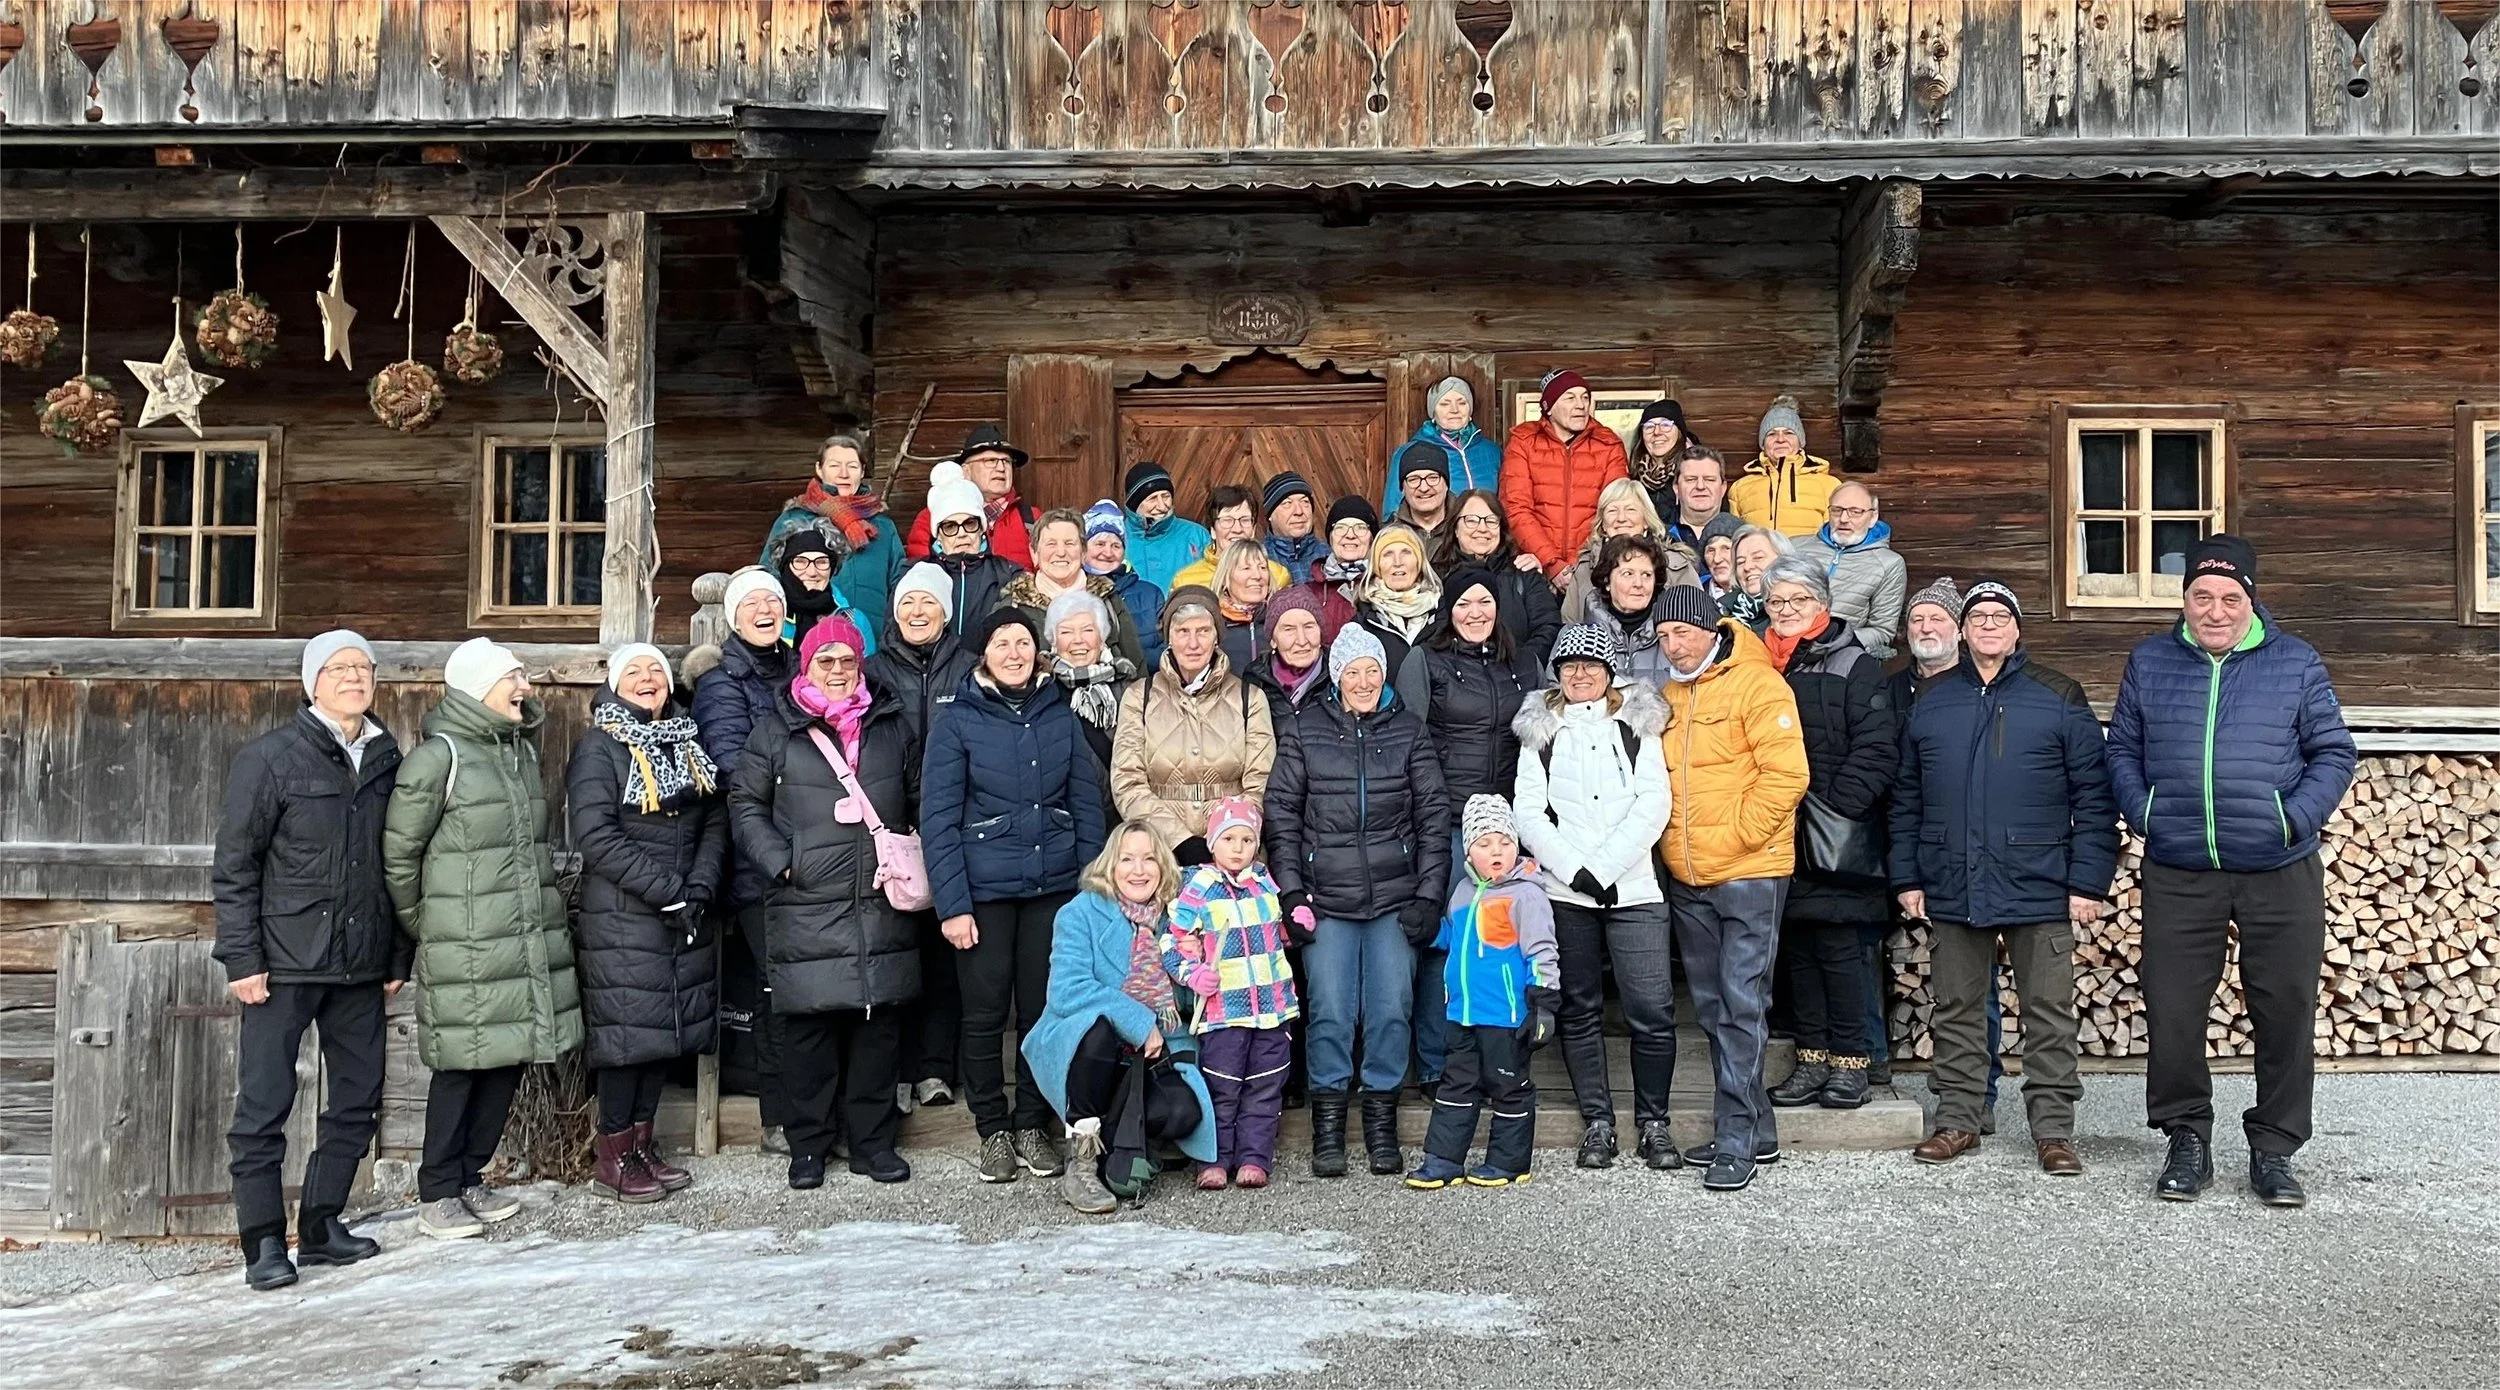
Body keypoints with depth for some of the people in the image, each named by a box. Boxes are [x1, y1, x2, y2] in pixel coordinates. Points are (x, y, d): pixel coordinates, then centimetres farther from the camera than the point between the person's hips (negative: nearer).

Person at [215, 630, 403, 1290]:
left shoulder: (387, 760, 9)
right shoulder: (271, 757, -4)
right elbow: (233, 866, -5)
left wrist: (398, 957, 12)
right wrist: (242, 957, -10)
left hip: (361, 964, 5)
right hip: (285, 961, -5)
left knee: (357, 1100, 10)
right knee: (263, 1105, -1)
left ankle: (321, 1225, 23)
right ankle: (264, 1241, 10)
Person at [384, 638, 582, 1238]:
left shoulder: (523, 748, 13)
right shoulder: (438, 756, -10)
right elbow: (398, 855, -8)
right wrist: (424, 929, -1)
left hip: (531, 937, 7)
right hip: (467, 950, -7)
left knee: (508, 1059, 10)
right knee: (461, 1066, 0)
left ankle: (470, 1180, 23)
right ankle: (437, 1194, 12)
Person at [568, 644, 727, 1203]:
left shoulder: (687, 743, 14)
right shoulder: (599, 747, -5)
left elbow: (715, 824, 10)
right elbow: (596, 837, -15)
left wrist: (700, 887, -7)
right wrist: (667, 891, -18)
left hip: (685, 916, 6)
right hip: (622, 917, -6)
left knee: (669, 1027, 9)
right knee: (629, 1029, -4)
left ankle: (643, 1142, 21)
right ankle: (613, 1158, 7)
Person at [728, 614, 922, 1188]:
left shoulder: (894, 726, 12)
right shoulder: (778, 732, 4)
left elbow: (922, 800, 19)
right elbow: (745, 804, 6)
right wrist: (781, 861, -6)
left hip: (883, 904, 2)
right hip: (806, 909, -2)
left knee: (880, 1023, 6)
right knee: (809, 1026, 1)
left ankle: (873, 1140, 18)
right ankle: (809, 1144, 15)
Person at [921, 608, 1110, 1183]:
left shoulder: (1061, 715, 7)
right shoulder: (958, 720, -2)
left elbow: (1088, 804, 9)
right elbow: (938, 818, -5)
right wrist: (952, 904, -10)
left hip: (1054, 887, 2)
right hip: (984, 889, -2)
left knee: (1046, 1008, 7)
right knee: (985, 1013, 4)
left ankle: (1033, 1125, 22)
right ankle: (993, 1130, 19)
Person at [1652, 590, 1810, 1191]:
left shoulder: (1757, 684, -8)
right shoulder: (1668, 697, 13)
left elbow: (1786, 773, -16)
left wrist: (1734, 836, -15)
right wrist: (1669, 837, 9)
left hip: (1749, 872, -7)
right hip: (1686, 878, 8)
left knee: (1741, 1004, -7)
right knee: (1713, 1007, 12)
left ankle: (1736, 1138, -1)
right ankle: (1756, 1129, 22)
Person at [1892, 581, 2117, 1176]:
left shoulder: (2059, 698, 1)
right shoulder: (1930, 701, 9)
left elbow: (2093, 797, -1)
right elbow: (1906, 798, 12)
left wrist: (2088, 882, -7)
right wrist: (1907, 878, 7)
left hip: (2039, 889, -2)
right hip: (1951, 890, 3)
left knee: (2049, 1013, 4)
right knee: (1956, 1010, 10)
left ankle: (2053, 1129, 13)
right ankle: (1957, 1120, 20)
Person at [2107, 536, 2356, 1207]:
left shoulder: (2296, 662, 5)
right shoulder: (2150, 661, 8)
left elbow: (2333, 752, 5)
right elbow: (2122, 748, 11)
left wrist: (2297, 817, -9)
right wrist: (2145, 813, -4)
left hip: (2281, 873, 0)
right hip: (2178, 875, 1)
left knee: (2285, 1010, 4)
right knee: (2172, 1011, 2)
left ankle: (2273, 1148, 19)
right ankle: (2188, 1140, 18)